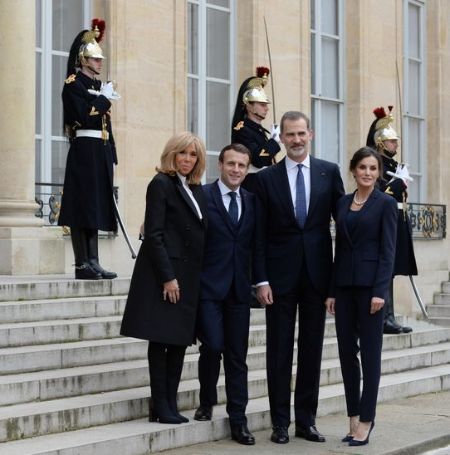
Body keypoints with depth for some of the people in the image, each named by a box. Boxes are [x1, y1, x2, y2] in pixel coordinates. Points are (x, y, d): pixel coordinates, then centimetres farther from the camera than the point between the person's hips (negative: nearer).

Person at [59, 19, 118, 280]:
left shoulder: (99, 86, 20)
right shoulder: (73, 84, -5)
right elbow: (82, 115, -18)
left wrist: (111, 153, 15)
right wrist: (104, 100, -7)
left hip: (101, 151, 8)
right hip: (84, 150, -8)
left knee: (97, 206, 7)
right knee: (83, 206, -8)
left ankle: (93, 262, 8)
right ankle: (82, 265, -6)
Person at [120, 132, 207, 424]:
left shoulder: (196, 189, 16)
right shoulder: (161, 184, -6)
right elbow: (154, 234, -12)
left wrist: (201, 275, 10)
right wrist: (167, 277, -17)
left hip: (190, 275, 8)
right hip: (166, 271, -7)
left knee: (180, 340, 7)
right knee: (161, 340, -3)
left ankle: (171, 405, 12)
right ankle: (160, 407, 2)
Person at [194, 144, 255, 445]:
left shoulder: (252, 201, 10)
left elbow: (255, 242, 12)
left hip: (239, 288, 4)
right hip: (209, 285, -4)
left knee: (238, 355, 5)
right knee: (213, 346, -11)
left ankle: (238, 421, 10)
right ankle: (207, 402, 15)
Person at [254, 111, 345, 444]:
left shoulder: (329, 172, 3)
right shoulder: (267, 178, 1)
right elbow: (260, 234, 0)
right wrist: (261, 280, -7)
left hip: (317, 274, 1)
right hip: (280, 275, -1)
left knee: (312, 350, 7)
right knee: (279, 351, 4)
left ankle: (306, 420, 16)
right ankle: (280, 422, 12)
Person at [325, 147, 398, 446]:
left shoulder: (385, 203, -3)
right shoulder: (343, 203, 12)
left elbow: (388, 250, -8)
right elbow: (340, 249, 13)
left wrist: (380, 291, -16)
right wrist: (332, 291, 8)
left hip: (370, 284, -5)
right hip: (345, 284, 5)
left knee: (370, 352, 0)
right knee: (346, 351, 7)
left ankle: (366, 420, 5)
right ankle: (355, 415, 18)